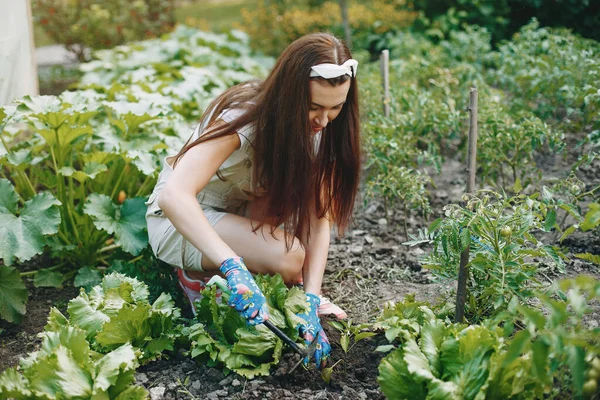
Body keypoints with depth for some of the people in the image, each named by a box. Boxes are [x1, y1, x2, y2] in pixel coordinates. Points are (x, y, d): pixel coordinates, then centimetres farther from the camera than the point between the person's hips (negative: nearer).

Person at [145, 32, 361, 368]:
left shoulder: (317, 129, -13)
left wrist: (312, 299, -29)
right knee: (288, 255, -30)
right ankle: (199, 274, -4)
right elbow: (173, 195, -42)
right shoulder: (240, 117, -30)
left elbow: (319, 219, -16)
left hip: (238, 211, 7)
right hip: (178, 219, -6)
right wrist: (234, 267, -53)